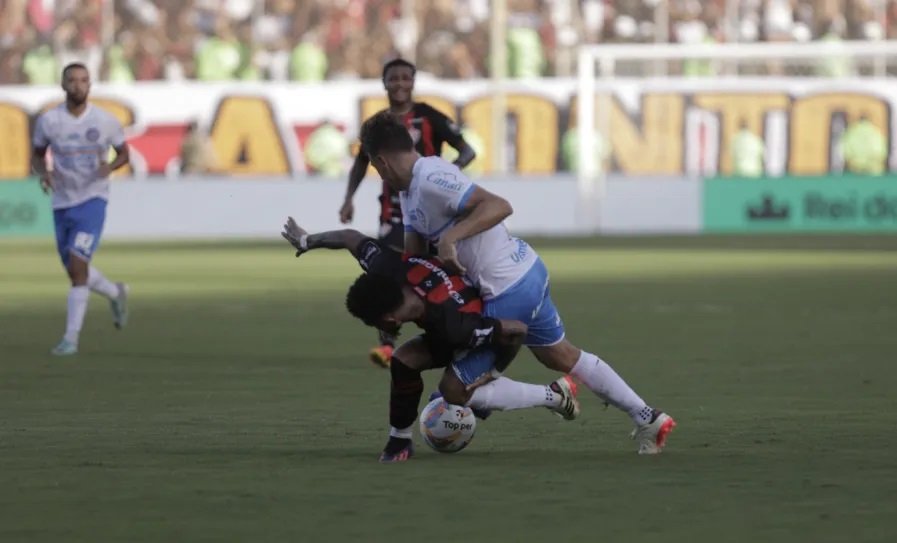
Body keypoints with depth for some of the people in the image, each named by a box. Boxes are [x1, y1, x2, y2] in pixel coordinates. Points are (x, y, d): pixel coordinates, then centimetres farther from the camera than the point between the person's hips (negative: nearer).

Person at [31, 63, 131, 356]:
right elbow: (37, 155, 10)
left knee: (78, 265, -18)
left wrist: (110, 166, -13)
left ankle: (71, 338, -13)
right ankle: (116, 293, 44)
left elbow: (123, 153, 9)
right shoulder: (48, 121, -3)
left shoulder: (105, 121, -6)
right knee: (76, 272, 12)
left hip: (93, 199, -3)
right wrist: (43, 172, -12)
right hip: (62, 203, 3)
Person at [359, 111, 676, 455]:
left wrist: (450, 236, -33)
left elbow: (499, 206, -28)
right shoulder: (410, 189, 11)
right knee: (562, 356, 27)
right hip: (530, 272, 10)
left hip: (508, 292, -10)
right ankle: (647, 418, 31)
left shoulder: (431, 179, -21)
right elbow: (413, 250, 13)